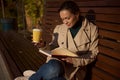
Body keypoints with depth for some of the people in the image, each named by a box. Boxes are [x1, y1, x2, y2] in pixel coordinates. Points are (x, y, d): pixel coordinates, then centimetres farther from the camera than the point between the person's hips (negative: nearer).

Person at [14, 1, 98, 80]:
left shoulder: (92, 29, -1)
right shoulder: (59, 29, 7)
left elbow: (93, 54, 1)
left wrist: (75, 60, -15)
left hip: (75, 67, -2)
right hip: (58, 62, 2)